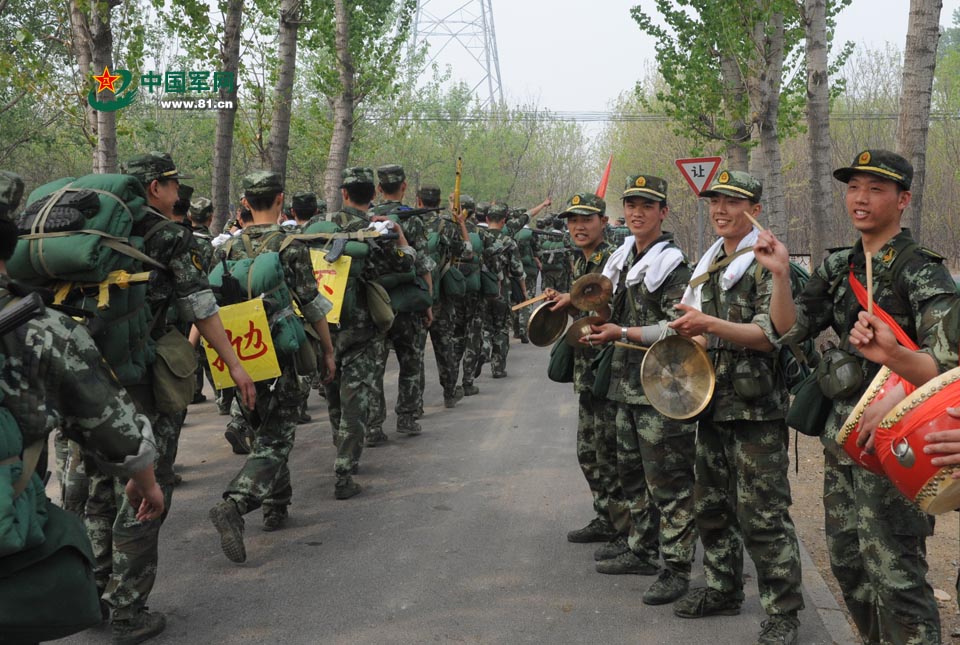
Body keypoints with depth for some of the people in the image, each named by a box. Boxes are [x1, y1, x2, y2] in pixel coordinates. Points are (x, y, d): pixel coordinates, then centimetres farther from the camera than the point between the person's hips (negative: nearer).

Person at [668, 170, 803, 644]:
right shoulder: (709, 265, 14)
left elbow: (770, 334, -20)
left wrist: (709, 324, -26)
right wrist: (685, 331, 6)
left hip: (756, 409, -8)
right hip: (713, 403, 8)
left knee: (762, 514, -6)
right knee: (711, 504, 16)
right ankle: (722, 588, 32)